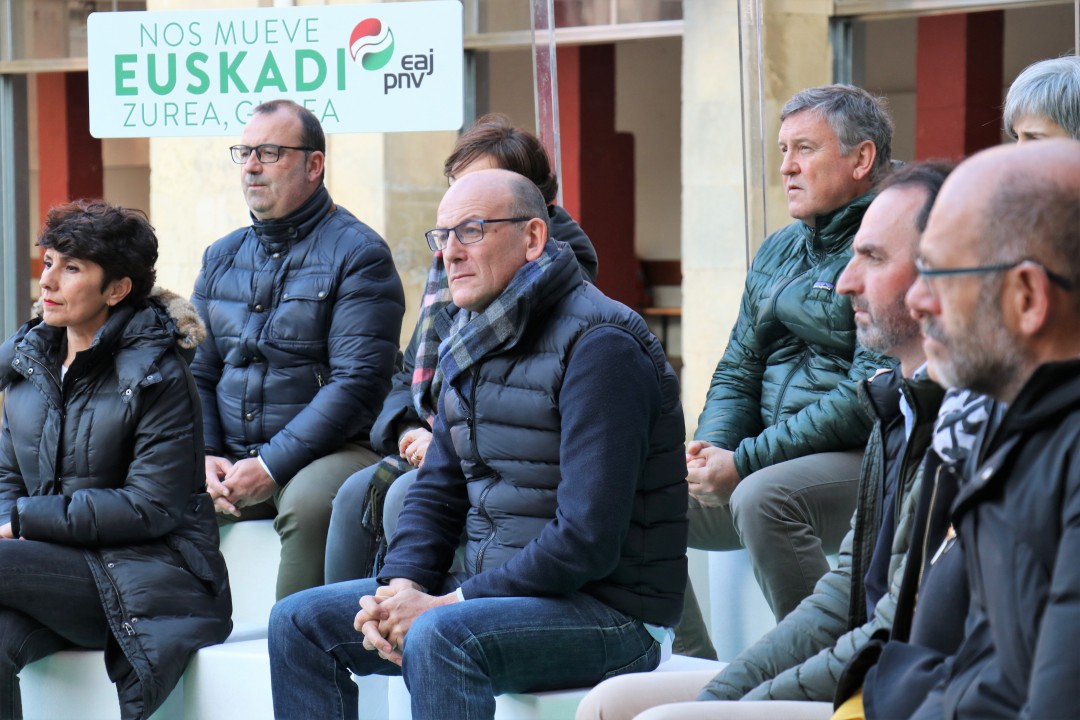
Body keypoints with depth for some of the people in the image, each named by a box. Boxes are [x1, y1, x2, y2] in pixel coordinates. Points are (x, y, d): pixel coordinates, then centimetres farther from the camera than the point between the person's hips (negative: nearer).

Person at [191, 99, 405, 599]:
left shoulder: (357, 254, -4)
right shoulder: (221, 257, 17)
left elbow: (357, 383, -13)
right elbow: (197, 372, 17)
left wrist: (271, 465, -18)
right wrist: (205, 458, -3)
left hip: (330, 449, -6)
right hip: (229, 461, 6)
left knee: (310, 500, -37)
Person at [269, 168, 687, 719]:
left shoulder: (599, 344, -16)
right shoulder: (471, 343, 12)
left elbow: (588, 539, -23)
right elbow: (437, 490, 16)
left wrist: (447, 604, -20)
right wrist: (401, 586, -5)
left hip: (606, 610, -9)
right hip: (496, 591, 9)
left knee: (439, 637, -35)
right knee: (300, 621, 2)